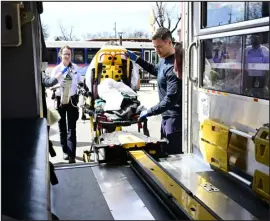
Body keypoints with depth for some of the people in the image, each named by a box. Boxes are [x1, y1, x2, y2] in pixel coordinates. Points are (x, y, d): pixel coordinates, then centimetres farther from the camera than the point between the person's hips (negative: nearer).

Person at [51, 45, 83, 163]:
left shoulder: (75, 67, 4)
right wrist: (59, 85, -26)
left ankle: (72, 154, -4)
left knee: (72, 128, -3)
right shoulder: (56, 69, -4)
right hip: (60, 100, 0)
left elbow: (80, 81, 16)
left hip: (72, 100, 1)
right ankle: (65, 151, 24)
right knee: (62, 127, 10)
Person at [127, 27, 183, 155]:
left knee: (174, 154, -4)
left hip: (175, 117, -10)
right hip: (167, 115, 10)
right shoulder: (164, 60, 7)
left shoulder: (173, 66, -24)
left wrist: (149, 112, -20)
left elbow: (170, 99, -27)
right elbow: (155, 70, 30)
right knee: (165, 151, 20)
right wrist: (137, 59, 20)